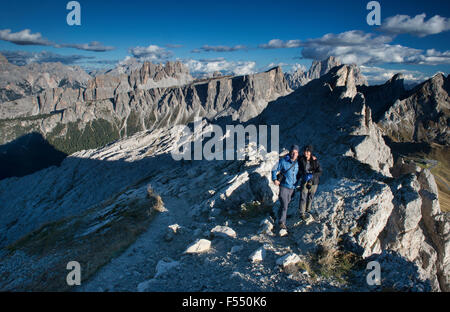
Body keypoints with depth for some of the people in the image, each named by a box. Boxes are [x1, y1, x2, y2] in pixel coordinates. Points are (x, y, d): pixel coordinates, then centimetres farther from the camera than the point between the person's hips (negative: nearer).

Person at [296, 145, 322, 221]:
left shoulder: (315, 161, -10)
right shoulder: (301, 160, -7)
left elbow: (320, 172, -11)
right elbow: (299, 170, 3)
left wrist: (311, 175, -24)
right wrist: (298, 178, -5)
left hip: (313, 181, 1)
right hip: (304, 181, -1)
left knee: (311, 197, 13)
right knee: (303, 197, -5)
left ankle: (308, 211, 32)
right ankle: (302, 213, 7)